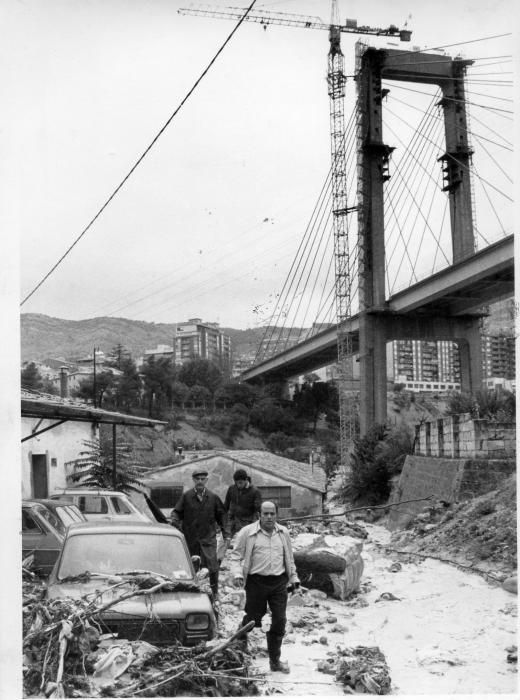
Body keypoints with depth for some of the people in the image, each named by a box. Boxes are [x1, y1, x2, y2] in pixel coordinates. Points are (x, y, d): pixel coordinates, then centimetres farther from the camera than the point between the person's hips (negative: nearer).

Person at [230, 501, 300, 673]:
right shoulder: (247, 533, -4)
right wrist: (237, 573, -16)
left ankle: (275, 660, 15)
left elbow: (289, 557, 21)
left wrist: (293, 578, 21)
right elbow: (235, 556, -1)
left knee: (279, 621, 3)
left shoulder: (283, 533, 10)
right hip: (257, 581, -4)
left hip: (279, 582, 4)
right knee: (253, 619, 3)